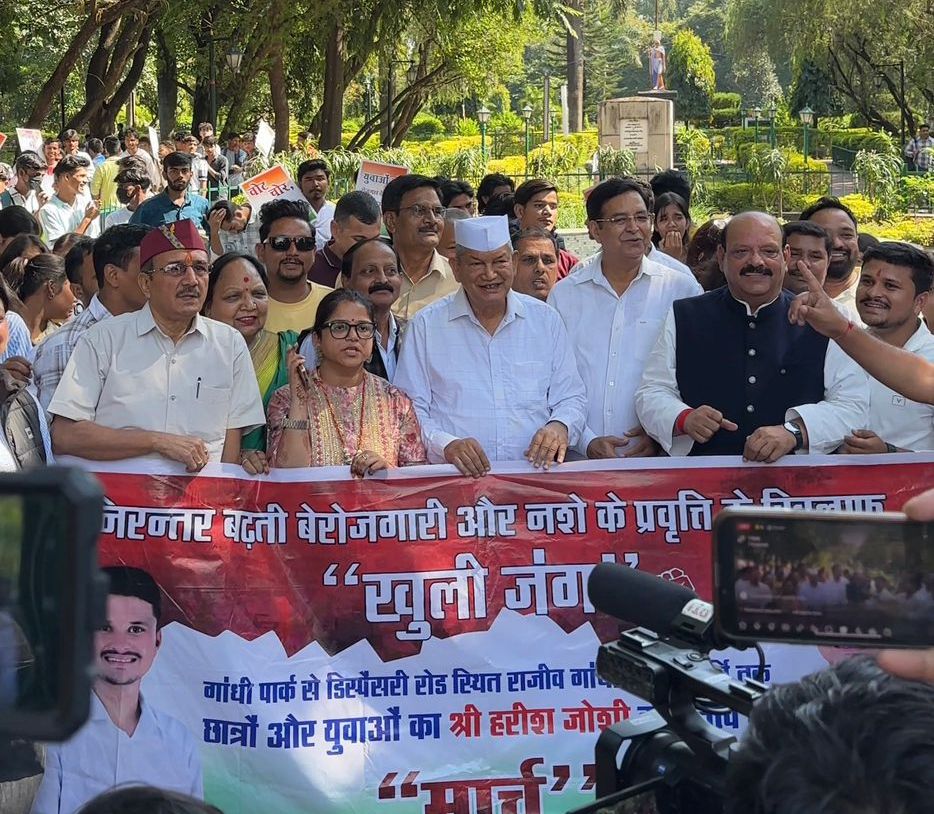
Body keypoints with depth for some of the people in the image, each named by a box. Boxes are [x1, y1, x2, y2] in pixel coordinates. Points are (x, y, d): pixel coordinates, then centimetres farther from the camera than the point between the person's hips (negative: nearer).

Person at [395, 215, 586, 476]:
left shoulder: (545, 320, 16)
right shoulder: (426, 326, 8)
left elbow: (571, 398, 17)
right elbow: (409, 411, 4)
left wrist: (560, 426, -6)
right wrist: (446, 444, -15)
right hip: (455, 479, -2)